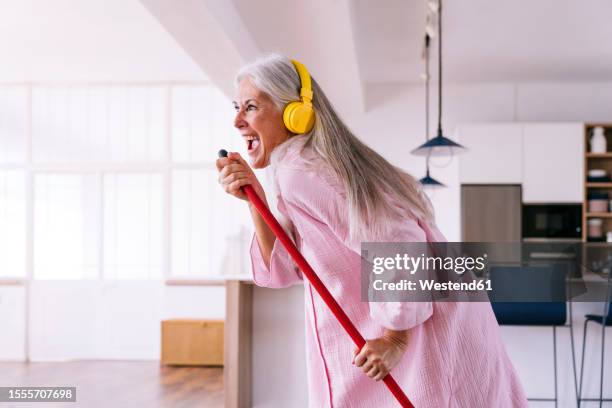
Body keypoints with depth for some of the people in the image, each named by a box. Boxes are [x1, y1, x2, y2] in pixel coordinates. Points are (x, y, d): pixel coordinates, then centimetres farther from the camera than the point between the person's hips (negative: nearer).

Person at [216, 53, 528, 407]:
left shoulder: (298, 173, -19)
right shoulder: (314, 166, 10)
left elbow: (398, 244, -25)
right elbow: (286, 271, 8)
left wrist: (396, 338, -19)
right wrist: (255, 200, -2)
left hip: (425, 332, -10)